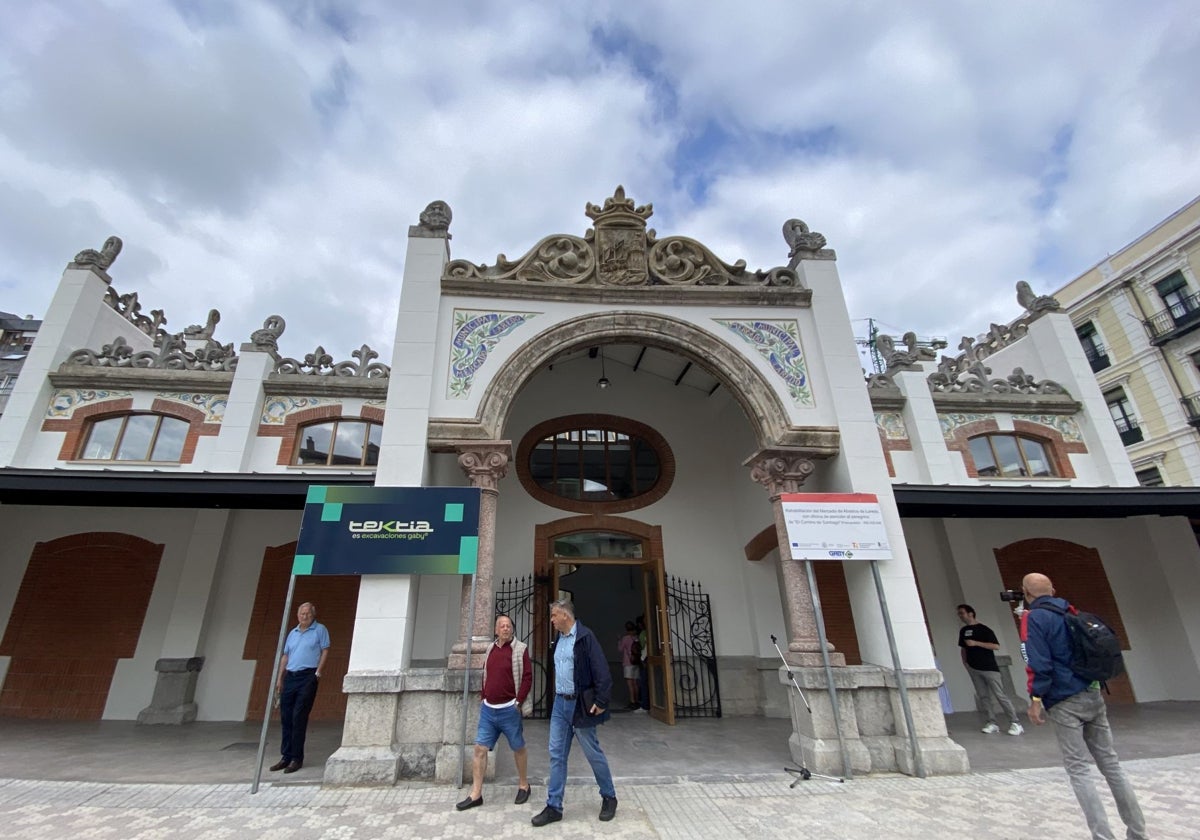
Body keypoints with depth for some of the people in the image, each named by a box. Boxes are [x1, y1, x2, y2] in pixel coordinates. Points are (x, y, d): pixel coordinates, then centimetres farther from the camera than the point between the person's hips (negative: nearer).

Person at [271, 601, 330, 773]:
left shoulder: (320, 630, -1)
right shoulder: (292, 633, 16)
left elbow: (325, 651, -4)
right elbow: (285, 656, 18)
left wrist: (318, 671, -12)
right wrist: (279, 678, 12)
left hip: (308, 677, -6)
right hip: (290, 677, 6)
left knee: (299, 717, -6)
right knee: (285, 717, 7)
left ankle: (297, 758, 3)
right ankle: (286, 756, 19)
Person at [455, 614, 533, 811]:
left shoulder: (520, 649, -11)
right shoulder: (490, 648, 6)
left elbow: (527, 677, -12)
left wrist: (518, 702, -14)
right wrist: (483, 698, 11)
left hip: (509, 709, -5)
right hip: (488, 709, 5)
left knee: (518, 748, 11)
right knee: (480, 749, 4)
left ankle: (523, 785, 30)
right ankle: (476, 794, 15)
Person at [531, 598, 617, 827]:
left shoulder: (585, 637, -17)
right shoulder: (558, 639, 8)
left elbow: (602, 671, -19)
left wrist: (601, 702, -20)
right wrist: (557, 696, 18)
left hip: (579, 705, -7)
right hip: (560, 704, 7)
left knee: (593, 754, 7)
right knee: (556, 755, 8)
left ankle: (609, 798, 27)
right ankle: (554, 807, 19)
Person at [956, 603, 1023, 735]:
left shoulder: (983, 629, -9)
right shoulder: (963, 630, 9)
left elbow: (996, 646, -16)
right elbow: (963, 647, 18)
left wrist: (976, 643, -21)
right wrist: (965, 662, 9)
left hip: (989, 668, -6)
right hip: (973, 669, 6)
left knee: (1000, 695, -5)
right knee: (983, 697, 6)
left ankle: (1015, 723, 2)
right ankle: (992, 723, 10)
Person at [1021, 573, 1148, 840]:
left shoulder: (1033, 618, -12)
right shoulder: (1069, 611, 9)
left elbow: (1038, 663, -19)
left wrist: (1035, 698, -10)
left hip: (1065, 703, -7)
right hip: (1093, 695, 7)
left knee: (1078, 770, 0)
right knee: (1110, 763, 13)